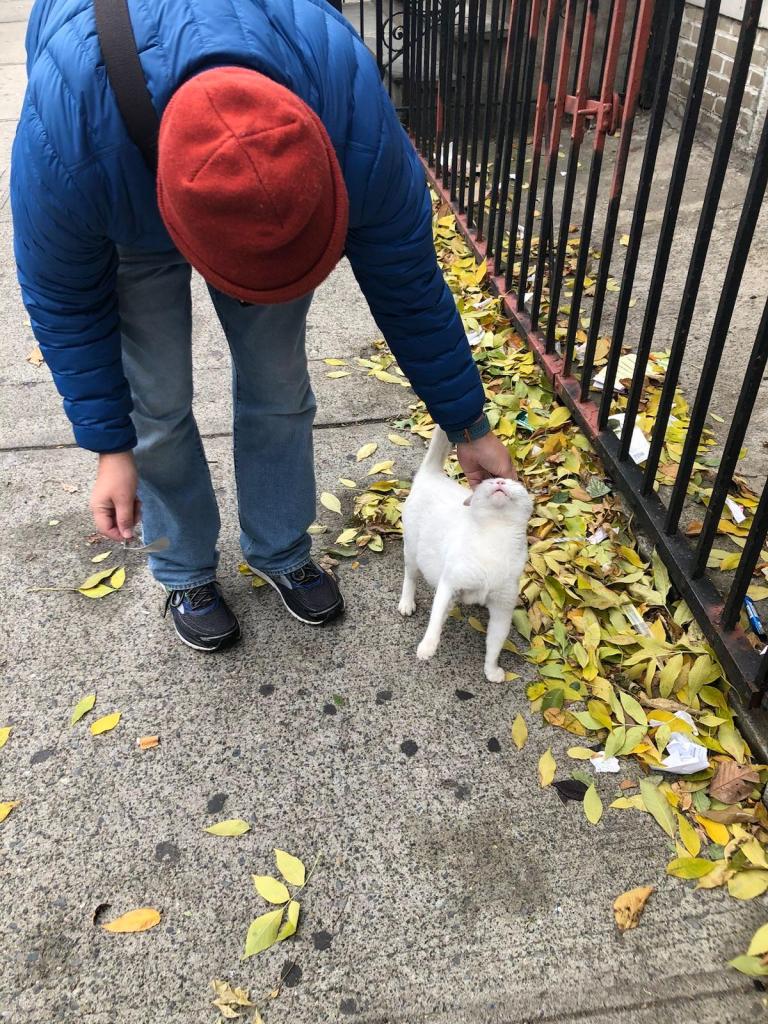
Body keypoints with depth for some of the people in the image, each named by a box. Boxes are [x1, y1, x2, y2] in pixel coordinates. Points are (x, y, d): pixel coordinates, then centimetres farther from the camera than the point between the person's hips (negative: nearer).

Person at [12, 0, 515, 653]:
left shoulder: (355, 121, -38)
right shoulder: (64, 139, -42)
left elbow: (409, 285, -22)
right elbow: (65, 302, -22)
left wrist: (468, 427, -12)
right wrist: (111, 445, -17)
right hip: (125, 218, -1)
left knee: (279, 385, -2)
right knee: (157, 403, -5)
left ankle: (281, 552, 22)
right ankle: (186, 573, 19)